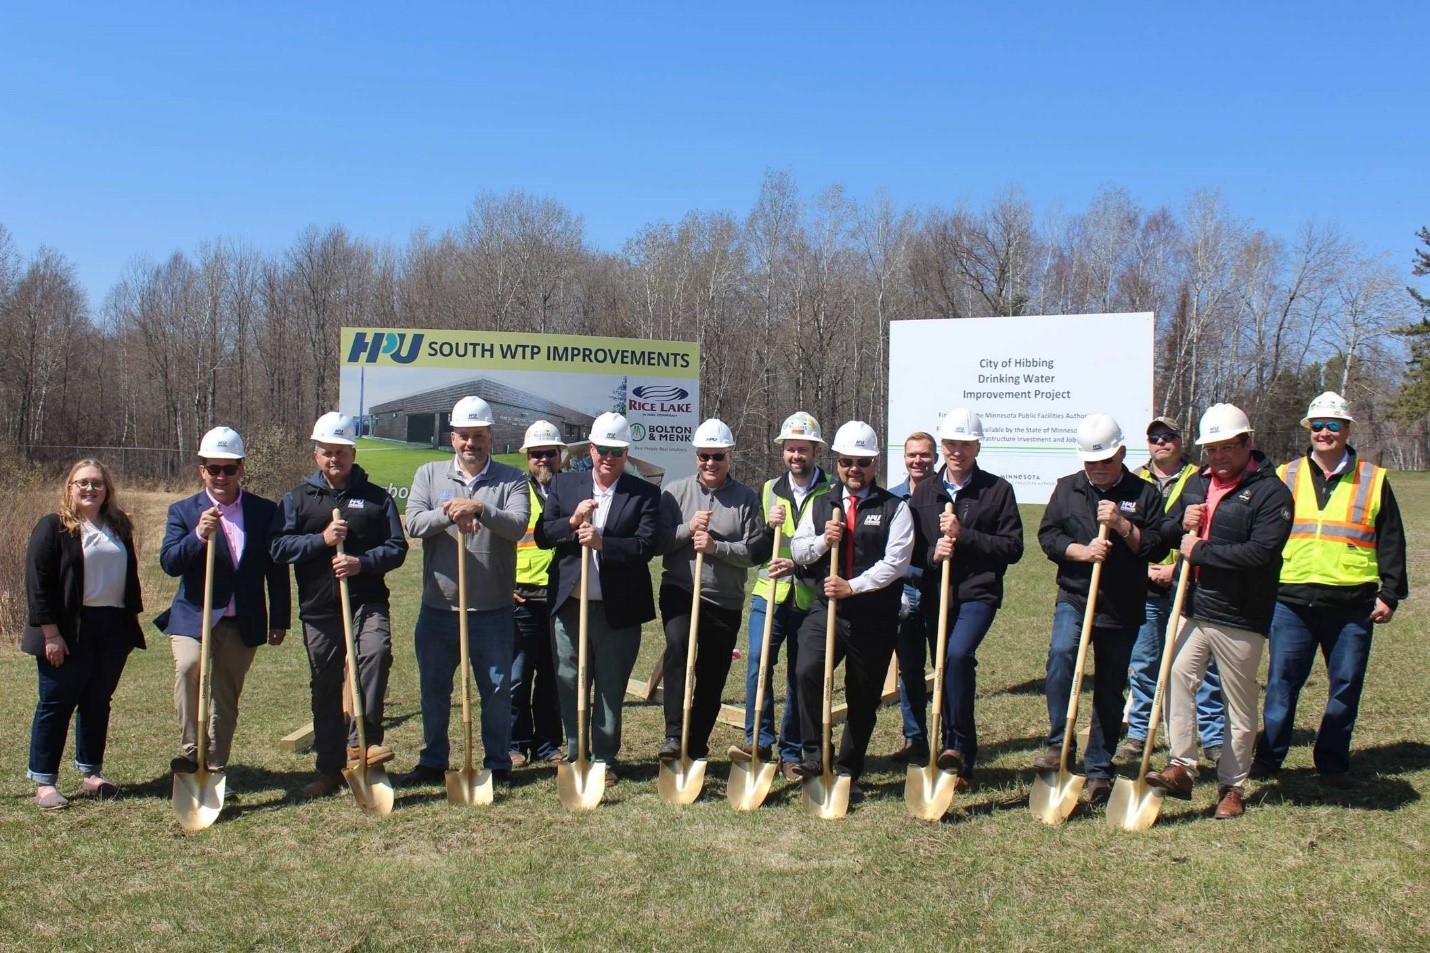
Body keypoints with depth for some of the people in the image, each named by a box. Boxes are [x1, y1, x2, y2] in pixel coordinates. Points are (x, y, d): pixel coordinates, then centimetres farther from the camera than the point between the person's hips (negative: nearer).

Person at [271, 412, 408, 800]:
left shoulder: (376, 497, 8)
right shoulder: (298, 499, 10)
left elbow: (397, 547, 1)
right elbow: (278, 547, -2)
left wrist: (363, 562, -16)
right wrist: (322, 539, -15)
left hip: (367, 600, -2)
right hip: (318, 608, 2)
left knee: (377, 652, -30)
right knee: (325, 688, 9)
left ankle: (364, 738, -20)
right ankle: (329, 769, 19)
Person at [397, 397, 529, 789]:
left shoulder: (511, 480, 0)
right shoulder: (429, 474, 6)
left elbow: (517, 525, -16)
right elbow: (413, 523, -7)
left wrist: (479, 509, -30)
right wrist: (447, 513, -24)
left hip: (492, 611, -2)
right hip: (438, 608, 2)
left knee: (497, 691, 6)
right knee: (433, 690, 14)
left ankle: (498, 765, 20)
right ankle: (432, 763, 28)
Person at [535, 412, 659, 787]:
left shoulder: (644, 493, -1)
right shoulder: (564, 484, 7)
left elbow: (646, 546, -12)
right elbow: (541, 535, 2)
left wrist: (602, 542, -25)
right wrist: (571, 522, -16)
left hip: (618, 610, -2)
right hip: (569, 605, 2)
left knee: (611, 688, 8)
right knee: (569, 685, 11)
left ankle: (604, 758, 22)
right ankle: (575, 754, 27)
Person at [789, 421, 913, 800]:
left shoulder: (894, 508, 0)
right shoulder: (820, 505, 12)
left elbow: (895, 562, -11)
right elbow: (797, 551, 10)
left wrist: (853, 586, -21)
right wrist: (822, 541, -11)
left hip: (875, 619, -1)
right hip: (825, 610, 2)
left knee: (863, 699, 9)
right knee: (807, 671, -25)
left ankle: (848, 773, 26)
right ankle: (815, 754, -11)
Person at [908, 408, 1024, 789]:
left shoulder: (997, 489, 1)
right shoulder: (924, 491, 11)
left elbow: (1013, 547, -5)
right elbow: (910, 546, 12)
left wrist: (964, 535, -14)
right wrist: (933, 553, -9)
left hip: (978, 593, -4)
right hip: (936, 595, 4)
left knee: (958, 654, -28)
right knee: (949, 669, 9)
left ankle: (956, 746, -17)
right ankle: (963, 761, 23)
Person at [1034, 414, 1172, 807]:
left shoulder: (1144, 494, 3)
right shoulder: (1068, 488, 7)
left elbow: (1157, 547, -3)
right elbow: (1047, 535, 2)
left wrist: (1121, 525, -17)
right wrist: (1081, 551, -15)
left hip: (1123, 608, 0)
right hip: (1074, 597, 0)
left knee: (1110, 691, 7)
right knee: (1061, 652, -28)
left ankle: (1099, 771, 18)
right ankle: (1057, 743, -16)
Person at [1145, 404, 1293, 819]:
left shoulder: (1270, 491, -10)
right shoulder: (1197, 482, 13)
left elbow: (1261, 552, -22)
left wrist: (1200, 550, -16)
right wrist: (1182, 523, -3)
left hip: (1239, 619, -5)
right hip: (1192, 610, 6)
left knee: (1239, 705, 5)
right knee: (1176, 679, -7)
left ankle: (1232, 786, 16)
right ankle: (1181, 768, 1)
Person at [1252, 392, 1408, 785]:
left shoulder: (1373, 480, 7)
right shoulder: (1285, 477, 9)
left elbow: (1391, 543, 9)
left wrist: (1390, 594, 3)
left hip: (1351, 604, 0)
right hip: (1292, 601, 0)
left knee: (1346, 686, 7)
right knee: (1282, 682, 3)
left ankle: (1332, 761, 20)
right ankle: (1268, 756, 14)